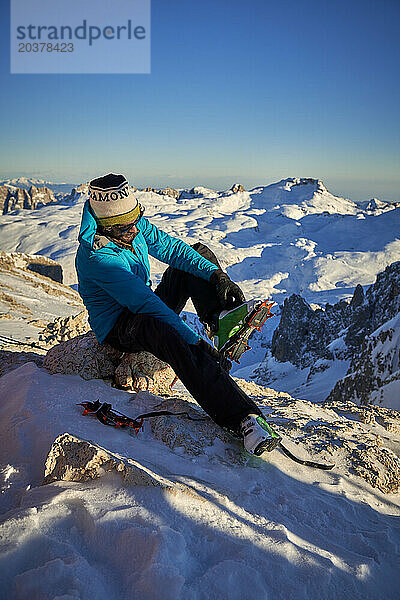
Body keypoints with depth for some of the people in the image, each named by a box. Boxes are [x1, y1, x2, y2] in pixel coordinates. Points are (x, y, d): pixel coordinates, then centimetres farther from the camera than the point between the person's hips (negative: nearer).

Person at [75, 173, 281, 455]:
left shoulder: (135, 225, -4)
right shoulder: (96, 256, -29)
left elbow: (171, 247, -2)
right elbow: (146, 304, -35)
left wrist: (216, 274, -18)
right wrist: (195, 342, -37)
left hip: (149, 310, 9)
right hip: (119, 328, -9)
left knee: (199, 253, 3)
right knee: (161, 327, -45)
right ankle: (244, 418, -50)